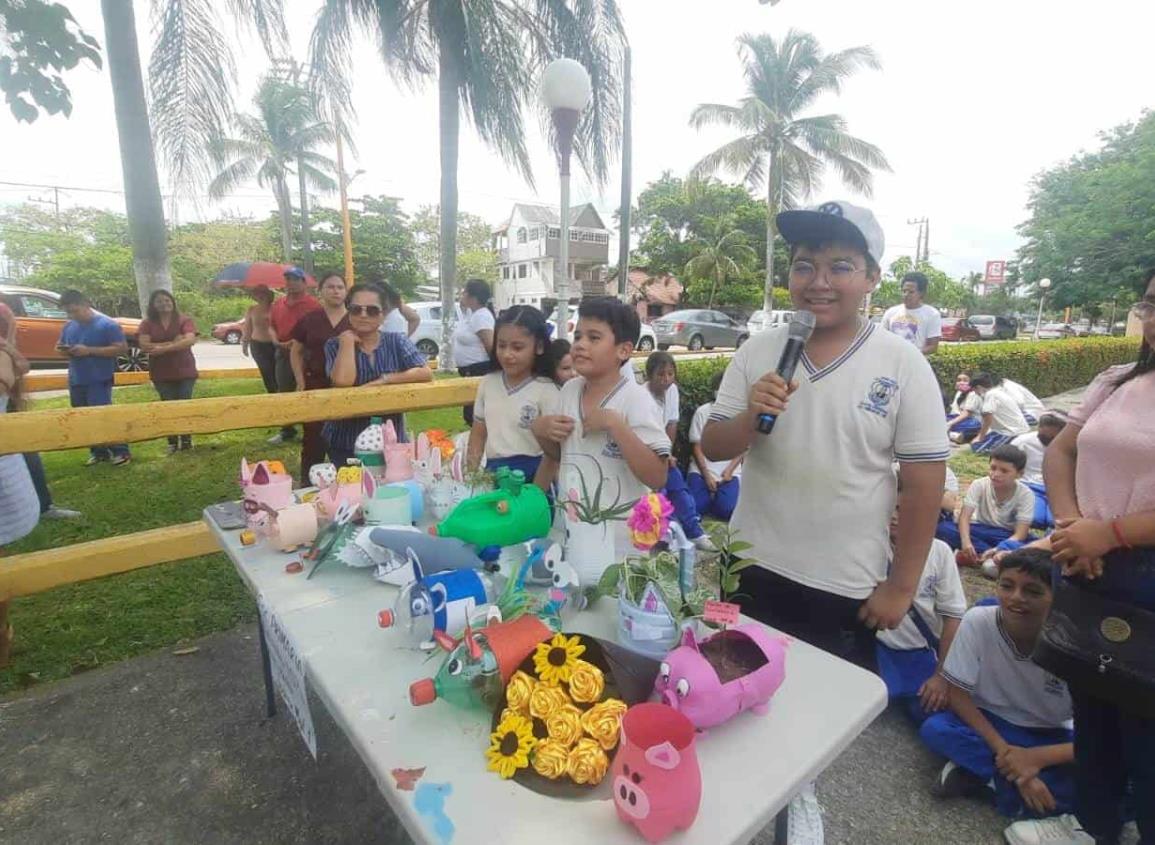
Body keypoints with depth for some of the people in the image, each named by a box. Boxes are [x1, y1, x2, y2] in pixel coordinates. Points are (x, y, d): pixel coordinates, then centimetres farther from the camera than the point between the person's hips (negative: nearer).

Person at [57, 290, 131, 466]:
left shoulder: (107, 324, -10)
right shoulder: (68, 326, 11)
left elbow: (122, 348, -16)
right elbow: (61, 346, 23)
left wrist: (89, 350, -22)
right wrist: (63, 350, -3)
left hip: (99, 381, -7)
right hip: (76, 381, 7)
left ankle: (121, 451, -2)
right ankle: (98, 451, 21)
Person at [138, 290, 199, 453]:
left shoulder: (184, 320, -3)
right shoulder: (147, 324, 2)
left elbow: (190, 340, -19)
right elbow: (144, 346, -10)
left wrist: (163, 348, -21)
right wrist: (173, 343, -18)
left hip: (185, 371, -1)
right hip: (161, 373, 2)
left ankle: (187, 440, 11)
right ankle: (172, 442, 11)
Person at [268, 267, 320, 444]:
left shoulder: (312, 304, -8)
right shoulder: (278, 304, 11)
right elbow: (272, 325, 18)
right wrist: (276, 341, -1)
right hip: (283, 352, 7)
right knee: (284, 392, 13)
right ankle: (287, 430, 25)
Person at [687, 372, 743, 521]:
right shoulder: (702, 412, 0)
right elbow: (696, 447, 0)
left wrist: (729, 470, -12)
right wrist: (706, 475, -10)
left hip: (730, 471, 0)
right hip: (702, 470, 0)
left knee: (725, 510, -22)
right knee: (693, 508, -20)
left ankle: (716, 497, 10)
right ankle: (710, 497, 12)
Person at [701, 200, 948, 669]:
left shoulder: (903, 365, -11)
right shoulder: (757, 350, -5)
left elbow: (923, 484, -7)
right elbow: (712, 449, -3)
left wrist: (901, 587, -5)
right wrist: (751, 416, -23)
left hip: (847, 588, -2)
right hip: (753, 569, 3)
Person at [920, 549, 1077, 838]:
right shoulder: (977, 621, -22)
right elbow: (958, 695, -14)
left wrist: (1037, 758, -28)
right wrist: (1002, 750, -24)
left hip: (1049, 740, 1)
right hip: (989, 724, 0)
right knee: (934, 729, -29)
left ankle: (982, 776, -18)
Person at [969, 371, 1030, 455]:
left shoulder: (990, 394, -15)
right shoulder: (999, 391, 14)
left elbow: (988, 420, -16)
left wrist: (980, 438, -5)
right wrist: (980, 435, 21)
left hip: (1013, 432, -10)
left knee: (976, 447, -14)